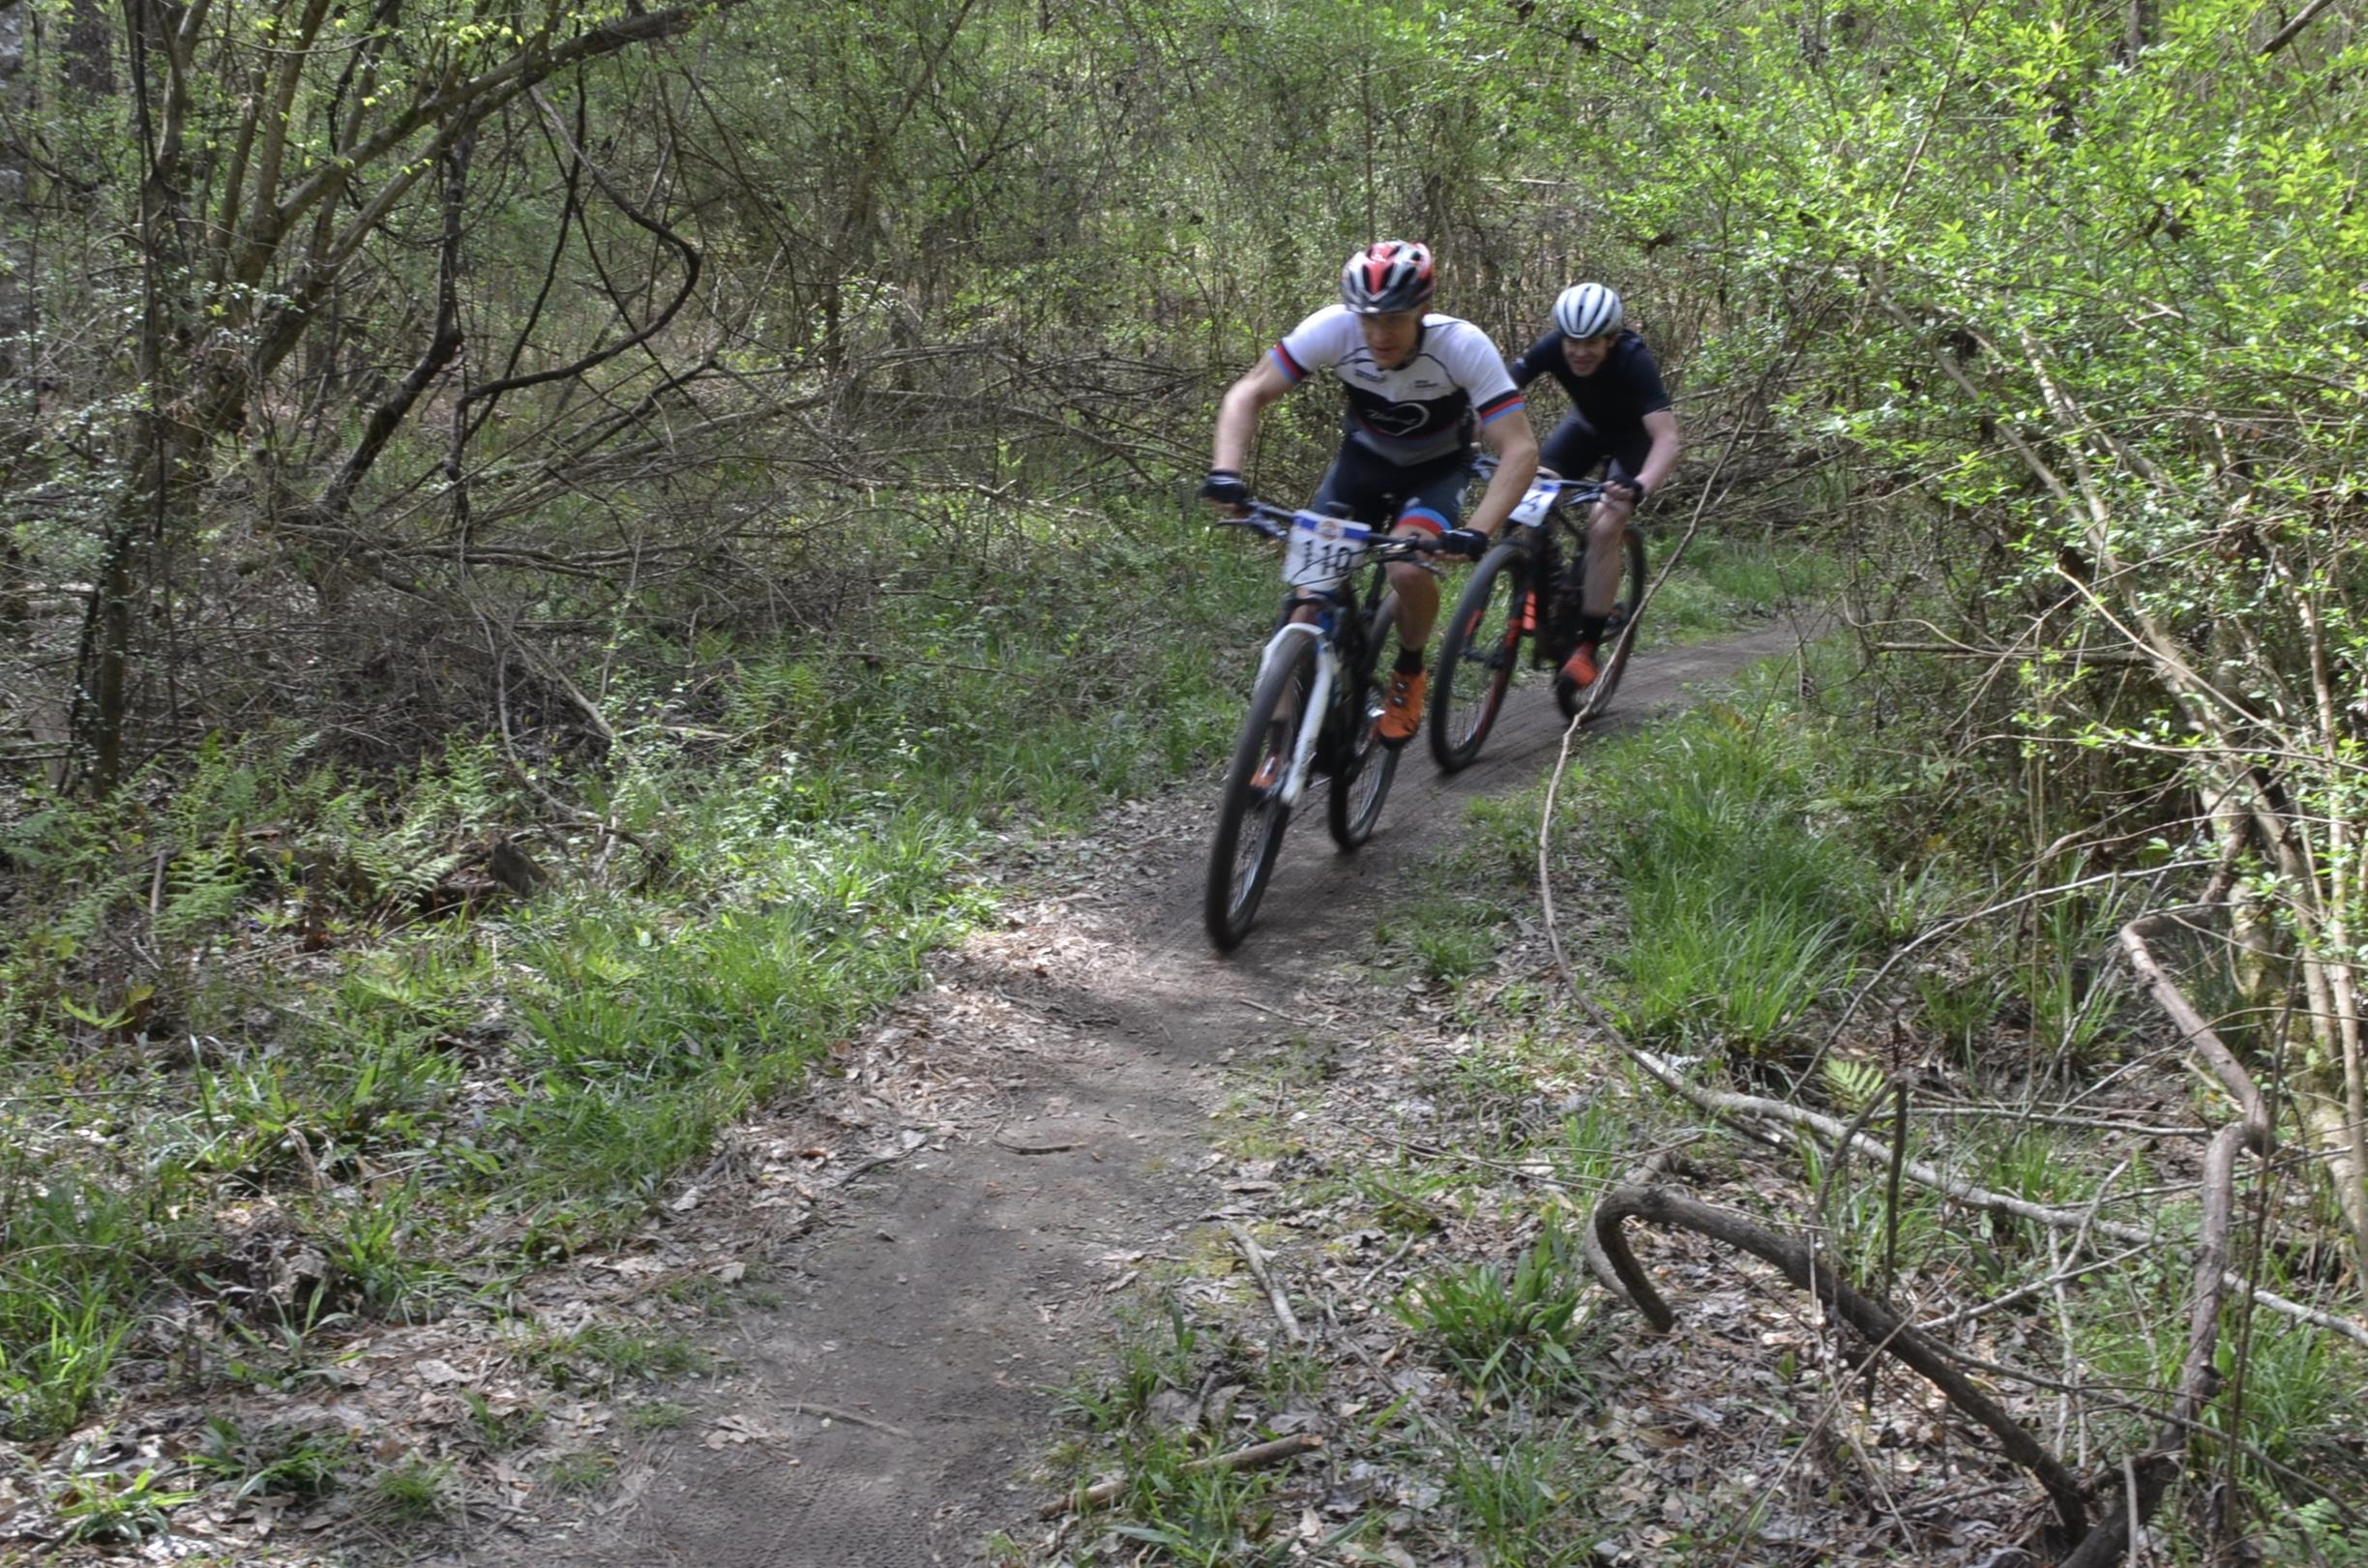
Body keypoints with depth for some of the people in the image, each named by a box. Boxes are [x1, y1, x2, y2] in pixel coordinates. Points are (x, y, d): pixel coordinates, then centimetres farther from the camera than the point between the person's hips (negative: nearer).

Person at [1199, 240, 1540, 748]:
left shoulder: (1462, 345, -32)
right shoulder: (1332, 328, -28)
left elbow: (1520, 450, -34)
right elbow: (1249, 393, -22)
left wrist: (1476, 533, -48)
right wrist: (1225, 472, -39)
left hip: (1437, 467, -2)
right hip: (1364, 457, 2)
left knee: (1409, 570, -29)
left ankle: (1409, 673, 2)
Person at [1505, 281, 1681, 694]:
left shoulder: (1634, 362, -37)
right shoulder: (1551, 348, -27)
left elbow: (1667, 437, -45)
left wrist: (1640, 486, -62)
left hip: (1634, 435, -4)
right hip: (1588, 423, 4)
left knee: (1604, 526, -23)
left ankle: (1587, 647, -15)